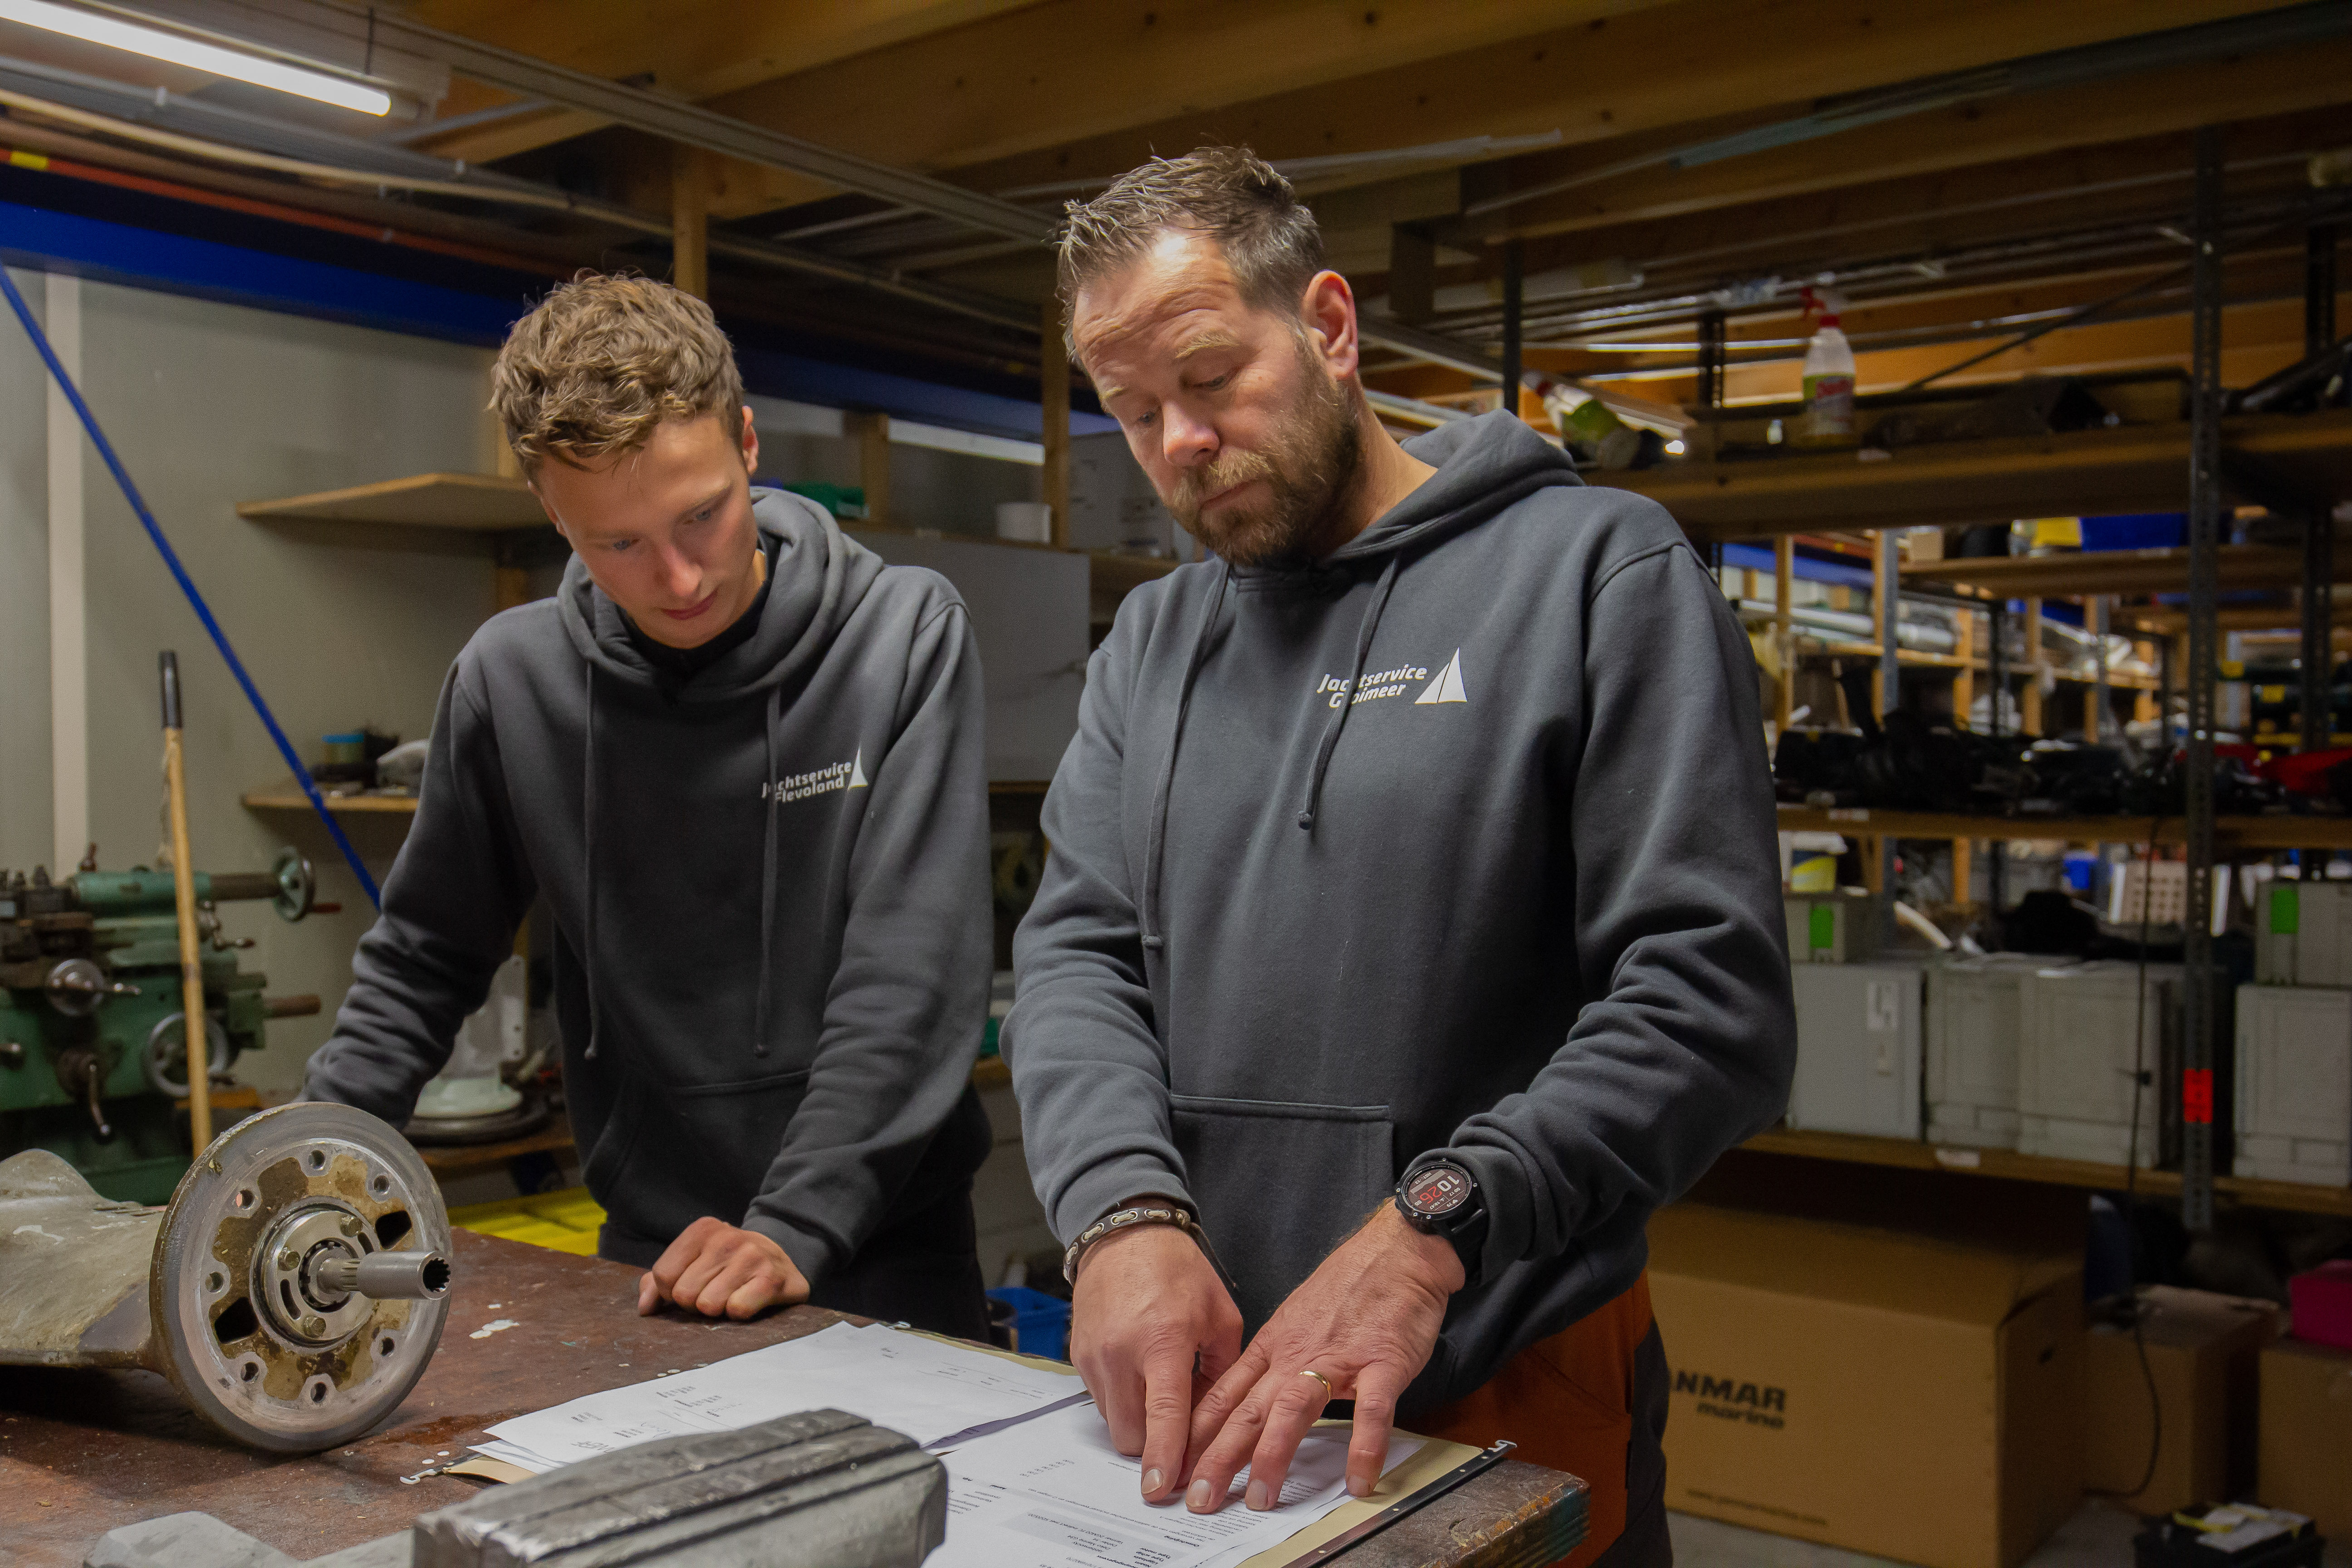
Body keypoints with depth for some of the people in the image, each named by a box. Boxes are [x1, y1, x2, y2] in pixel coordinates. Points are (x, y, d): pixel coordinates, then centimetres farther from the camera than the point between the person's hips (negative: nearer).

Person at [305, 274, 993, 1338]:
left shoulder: (904, 636, -9)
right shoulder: (511, 679, 0)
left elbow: (911, 977, -15)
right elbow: (422, 960, 13)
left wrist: (800, 1225, -23)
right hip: (645, 1261, 3)